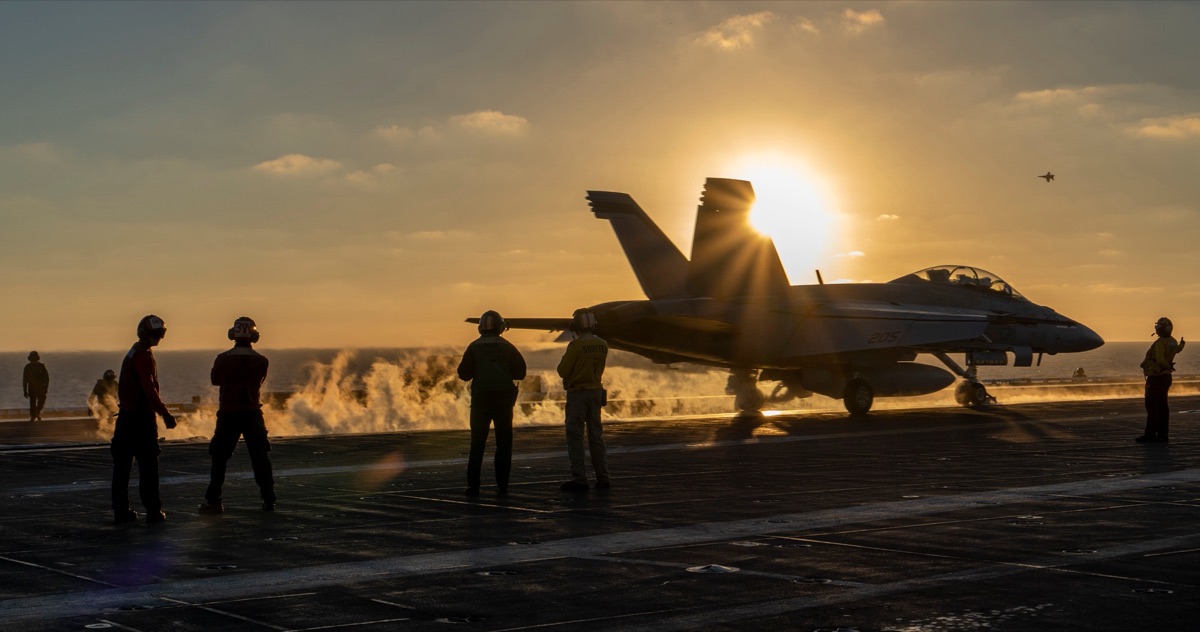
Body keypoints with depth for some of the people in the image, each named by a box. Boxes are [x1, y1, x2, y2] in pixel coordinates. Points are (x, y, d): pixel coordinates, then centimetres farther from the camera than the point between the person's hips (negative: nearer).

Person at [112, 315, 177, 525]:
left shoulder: (132, 353, 16)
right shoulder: (144, 356, -14)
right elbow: (149, 389, -22)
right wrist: (165, 414, -22)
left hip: (126, 415, 9)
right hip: (142, 417, -9)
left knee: (122, 464, 8)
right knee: (148, 465, -4)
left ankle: (120, 511, 12)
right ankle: (153, 511, -3)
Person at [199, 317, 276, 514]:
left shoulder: (223, 359, -8)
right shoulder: (261, 361, -4)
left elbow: (215, 380, 9)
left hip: (228, 413, -1)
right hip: (252, 413, 1)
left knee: (219, 458, 7)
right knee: (260, 457, 10)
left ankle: (213, 500, 3)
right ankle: (268, 500, 9)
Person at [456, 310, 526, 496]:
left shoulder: (474, 347, 0)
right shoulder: (507, 347, 3)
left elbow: (463, 374, -2)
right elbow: (521, 372, 3)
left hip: (481, 398, 0)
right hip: (504, 397, 1)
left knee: (477, 442, 2)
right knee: (504, 443, 7)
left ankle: (473, 485, -4)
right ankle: (502, 484, 3)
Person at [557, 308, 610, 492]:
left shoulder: (576, 345, -16)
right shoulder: (602, 345, 4)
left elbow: (562, 371, -12)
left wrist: (565, 358, 6)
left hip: (577, 393, -6)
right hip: (596, 391, 6)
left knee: (575, 436, -4)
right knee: (596, 435, 13)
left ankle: (579, 478, -9)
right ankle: (602, 478, 13)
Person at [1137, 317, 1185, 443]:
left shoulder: (1160, 343, -22)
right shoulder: (1172, 342, 6)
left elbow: (1160, 360, -29)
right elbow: (1177, 349, 27)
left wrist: (1168, 366, -11)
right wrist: (1181, 344, 46)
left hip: (1155, 378, -9)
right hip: (1166, 377, 9)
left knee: (1151, 407, -7)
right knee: (1162, 406, 11)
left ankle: (1150, 435, -9)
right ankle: (1162, 434, 12)